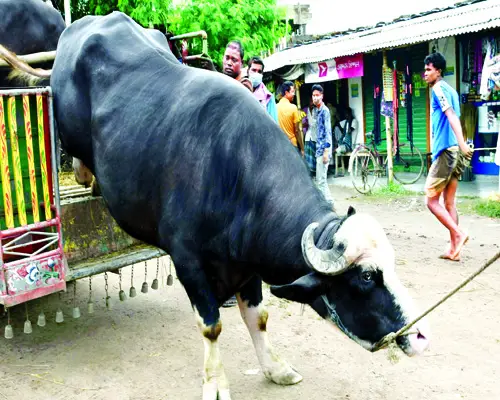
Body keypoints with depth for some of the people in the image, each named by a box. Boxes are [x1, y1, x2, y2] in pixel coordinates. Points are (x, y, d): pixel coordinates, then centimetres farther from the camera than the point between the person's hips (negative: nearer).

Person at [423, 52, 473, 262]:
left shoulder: (439, 89, -7)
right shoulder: (451, 91, 20)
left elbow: (451, 115, -22)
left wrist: (461, 143, -35)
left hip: (446, 151, -9)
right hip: (455, 152, 9)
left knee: (431, 199, -3)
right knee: (449, 202, 10)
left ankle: (458, 233, -7)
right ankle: (454, 249, 10)